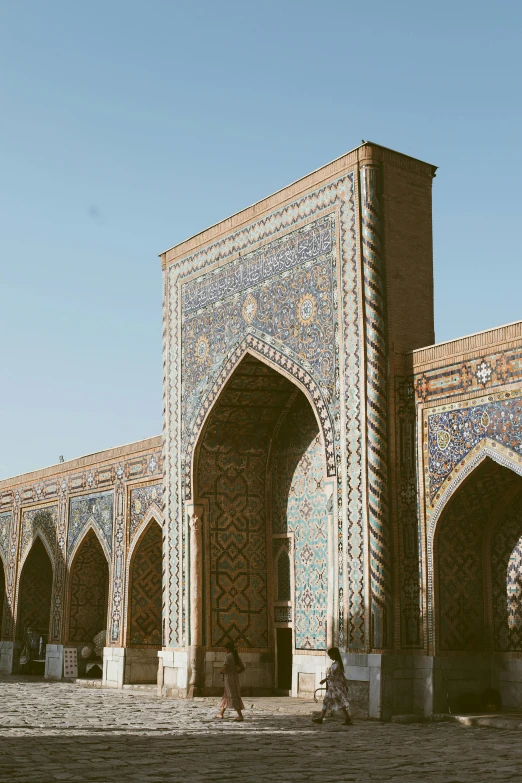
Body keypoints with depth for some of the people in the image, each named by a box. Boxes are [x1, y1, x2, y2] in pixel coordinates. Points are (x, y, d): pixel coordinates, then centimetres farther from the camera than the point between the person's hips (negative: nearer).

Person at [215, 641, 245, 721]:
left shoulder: (228, 656, -13)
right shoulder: (237, 656, 10)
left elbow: (225, 667, -24)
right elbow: (242, 668, 11)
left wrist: (221, 672, -4)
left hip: (229, 678, -9)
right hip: (235, 678, 9)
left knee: (233, 697, -9)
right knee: (226, 695, 20)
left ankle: (240, 716, -14)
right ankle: (221, 713, 31)